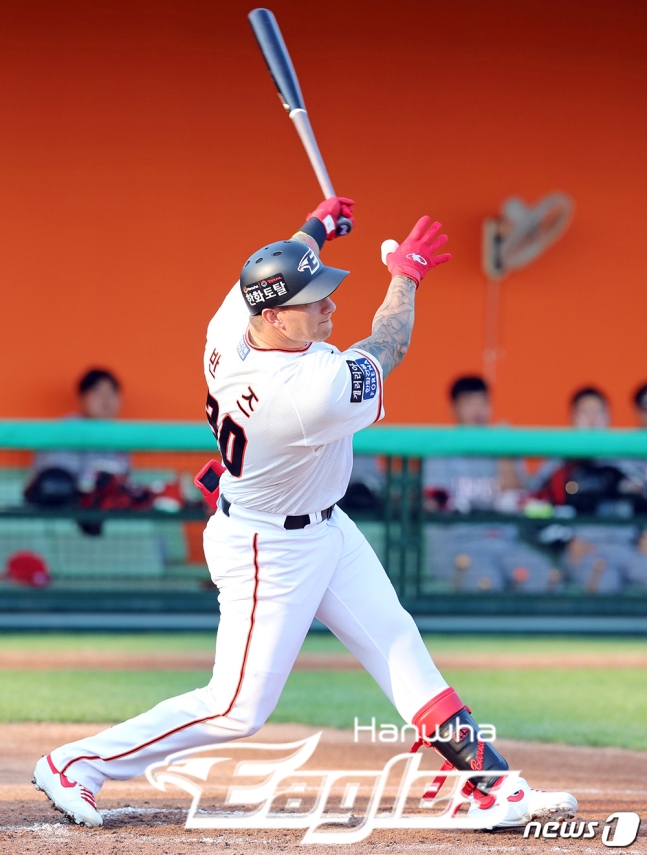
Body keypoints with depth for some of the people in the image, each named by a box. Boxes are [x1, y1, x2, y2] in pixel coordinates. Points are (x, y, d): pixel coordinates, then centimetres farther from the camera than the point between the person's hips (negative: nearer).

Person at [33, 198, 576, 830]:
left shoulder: (227, 331, -16)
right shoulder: (315, 391, -36)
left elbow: (271, 274, 10)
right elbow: (388, 349, -16)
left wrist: (316, 229, 26)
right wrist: (405, 272, 0)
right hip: (271, 552, -9)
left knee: (396, 642, 11)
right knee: (237, 710, 0)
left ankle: (489, 783, 15)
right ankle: (76, 764, 10)